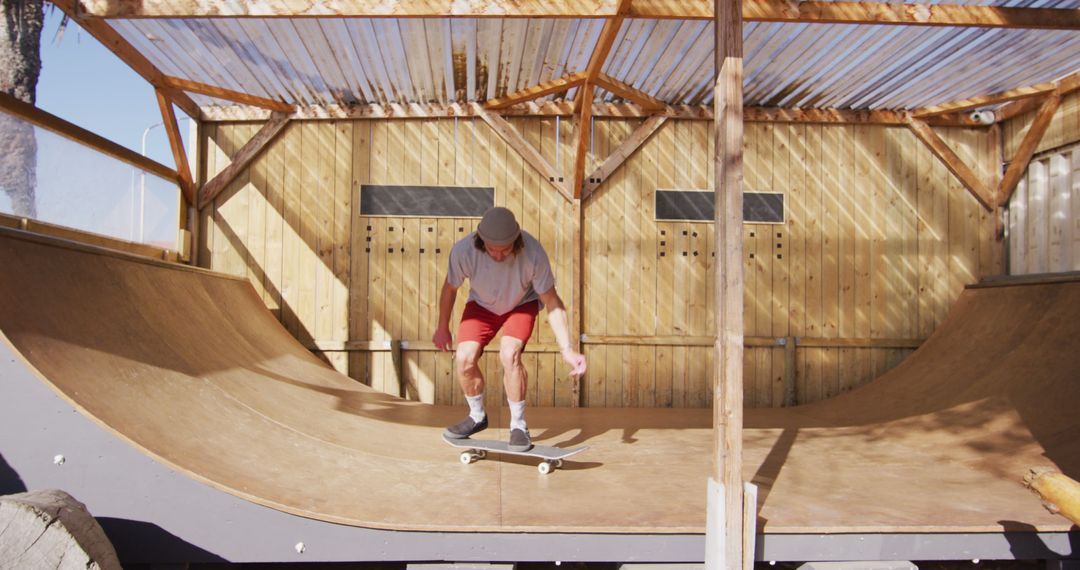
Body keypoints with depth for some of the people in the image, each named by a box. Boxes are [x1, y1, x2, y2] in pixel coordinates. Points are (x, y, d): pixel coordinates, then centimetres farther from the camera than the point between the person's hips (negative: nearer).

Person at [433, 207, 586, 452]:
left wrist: (567, 350, -27)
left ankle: (518, 425, -3)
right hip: (481, 304, 2)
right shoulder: (463, 250, -30)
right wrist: (442, 328, 5)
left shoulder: (533, 253, -34)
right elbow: (450, 288, -9)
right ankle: (477, 416, 15)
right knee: (464, 358, -14)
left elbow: (552, 302, -23)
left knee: (509, 355, -26)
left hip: (522, 304, -2)